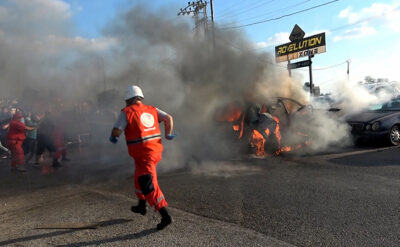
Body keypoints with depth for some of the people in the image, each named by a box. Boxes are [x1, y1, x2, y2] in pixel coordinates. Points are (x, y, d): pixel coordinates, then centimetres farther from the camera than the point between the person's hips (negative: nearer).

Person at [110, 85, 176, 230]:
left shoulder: (127, 112, -8)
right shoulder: (152, 110, 9)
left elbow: (116, 131, -13)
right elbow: (168, 118, 0)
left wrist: (113, 137, 9)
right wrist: (168, 134, 10)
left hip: (143, 154, -8)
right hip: (155, 150, 8)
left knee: (149, 186, -4)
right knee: (139, 178, 27)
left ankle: (165, 216, -7)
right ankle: (141, 206, 42)